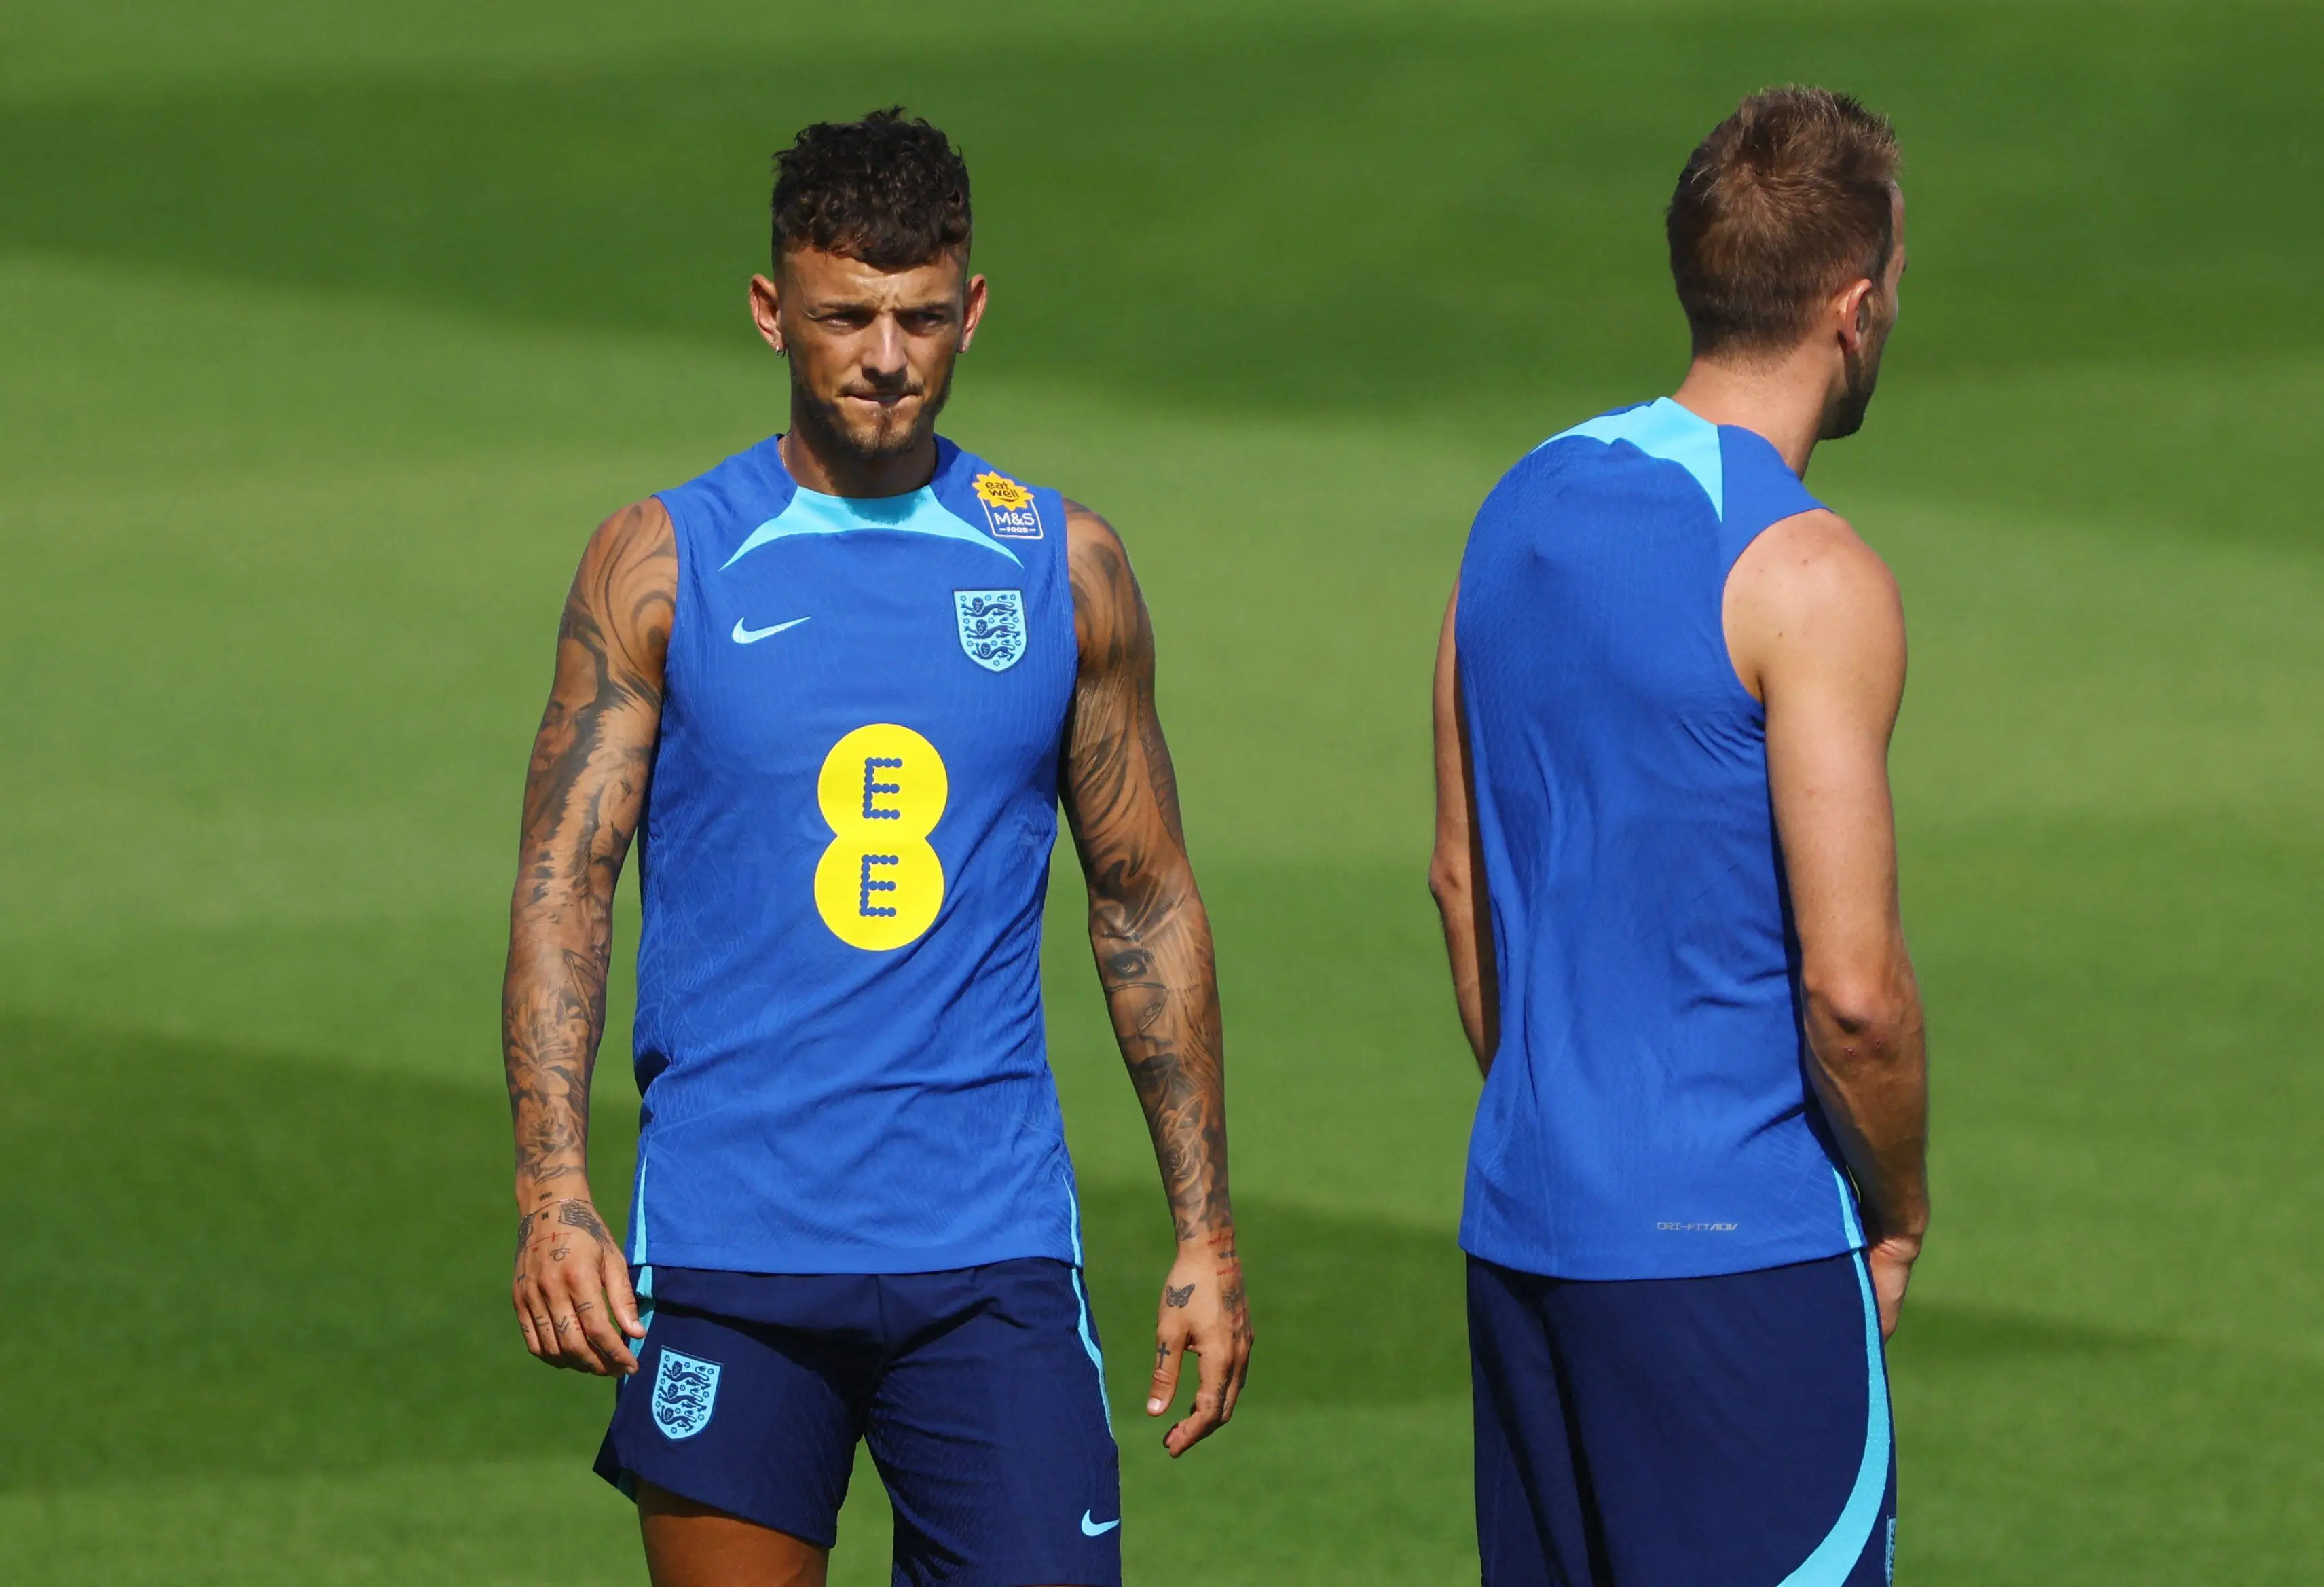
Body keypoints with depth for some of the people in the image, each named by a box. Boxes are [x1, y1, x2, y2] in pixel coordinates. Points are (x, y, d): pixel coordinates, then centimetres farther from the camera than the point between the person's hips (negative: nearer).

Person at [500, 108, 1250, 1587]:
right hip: (729, 1247, -1)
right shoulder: (662, 565, 2)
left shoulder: (1064, 566, 7)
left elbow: (1147, 904, 13)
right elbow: (564, 882, -2)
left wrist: (1206, 1228, 10)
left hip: (992, 1245, 1)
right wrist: (554, 1200, -14)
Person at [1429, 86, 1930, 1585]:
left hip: (1525, 1226, 8)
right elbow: (1852, 985, -18)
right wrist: (1900, 1212, -1)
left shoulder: (1526, 507, 9)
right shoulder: (1810, 578, -15)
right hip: (1743, 1249, -8)